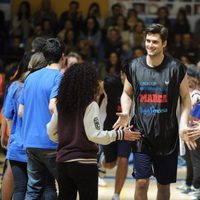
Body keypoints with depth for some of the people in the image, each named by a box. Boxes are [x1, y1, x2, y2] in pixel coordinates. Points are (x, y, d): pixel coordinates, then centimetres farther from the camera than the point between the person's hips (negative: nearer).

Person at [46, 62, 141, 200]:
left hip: (63, 161, 6)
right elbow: (94, 135, -17)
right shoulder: (90, 105, -11)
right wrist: (121, 135, -11)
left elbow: (51, 132, 12)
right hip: (84, 162, -6)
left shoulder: (61, 105, 6)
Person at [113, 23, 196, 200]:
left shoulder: (176, 68, -6)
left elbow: (185, 98, 2)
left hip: (168, 136, 0)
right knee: (142, 182, -7)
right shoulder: (134, 66, 0)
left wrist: (183, 124, -12)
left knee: (164, 185, 10)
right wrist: (125, 113, -6)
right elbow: (127, 94, 14)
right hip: (142, 134, 0)